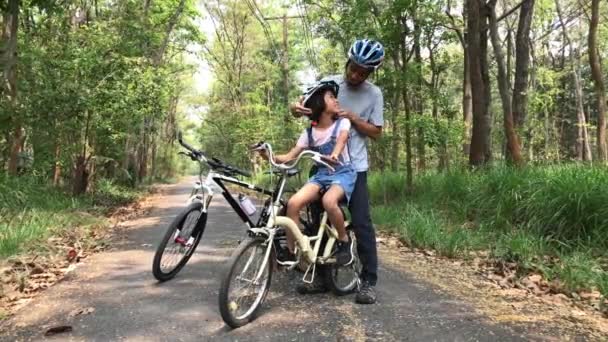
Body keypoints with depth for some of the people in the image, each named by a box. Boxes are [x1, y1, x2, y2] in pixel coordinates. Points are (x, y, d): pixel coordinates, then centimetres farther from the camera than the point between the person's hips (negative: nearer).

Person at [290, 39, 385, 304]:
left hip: (354, 167, -2)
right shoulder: (328, 83, 1)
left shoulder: (374, 94, -1)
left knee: (361, 222, -6)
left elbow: (376, 132, -1)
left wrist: (353, 118, -16)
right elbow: (303, 108, 2)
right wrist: (296, 108, -22)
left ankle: (369, 281, 6)